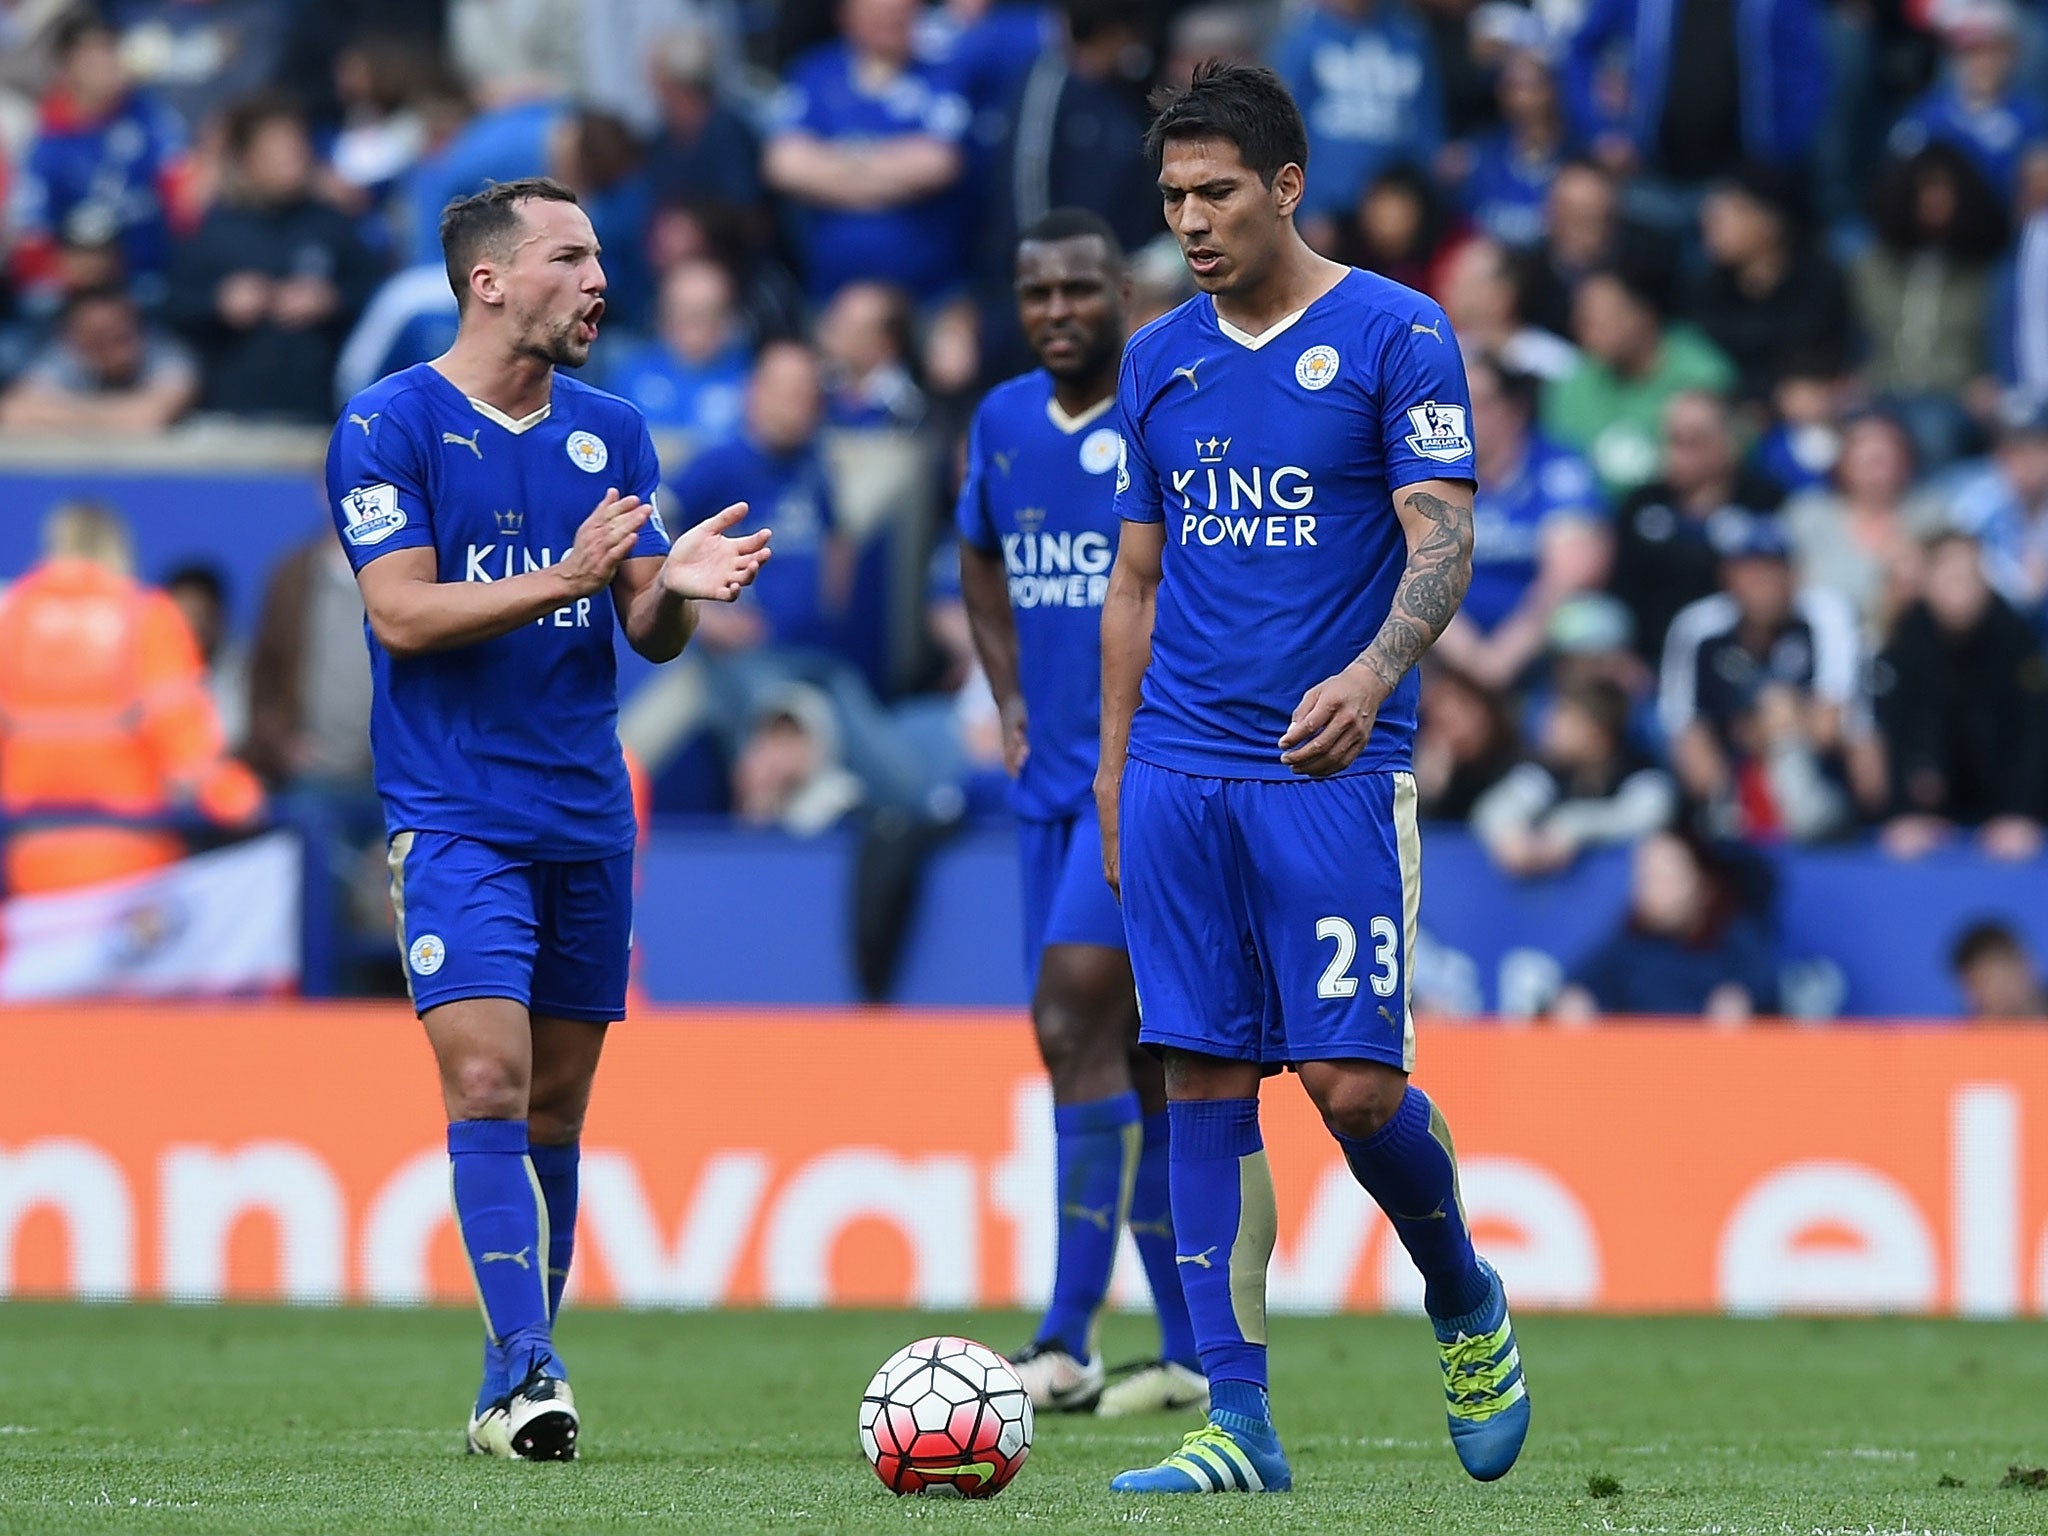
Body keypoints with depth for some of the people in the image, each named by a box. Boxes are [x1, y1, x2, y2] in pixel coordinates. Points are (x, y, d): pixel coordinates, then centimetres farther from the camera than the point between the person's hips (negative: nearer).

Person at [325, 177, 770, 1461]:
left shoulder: (612, 432, 11)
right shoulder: (389, 426, -5)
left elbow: (649, 635, 11)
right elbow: (405, 611, -14)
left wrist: (677, 587, -11)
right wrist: (564, 580, -24)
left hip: (588, 816, 5)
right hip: (455, 813, -5)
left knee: (557, 1110, 7)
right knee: (489, 1080, -17)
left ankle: (511, 1394, 14)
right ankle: (528, 1369, -20)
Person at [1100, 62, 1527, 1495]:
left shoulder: (1397, 337, -3)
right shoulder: (1159, 360, 13)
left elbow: (1443, 540, -10)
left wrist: (1374, 672, -28)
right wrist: (1114, 772, 16)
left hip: (1335, 773, -5)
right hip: (1182, 775, 5)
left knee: (1354, 1081, -10)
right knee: (1206, 1085, 0)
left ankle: (1468, 1306, 19)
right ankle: (1239, 1421, 2)